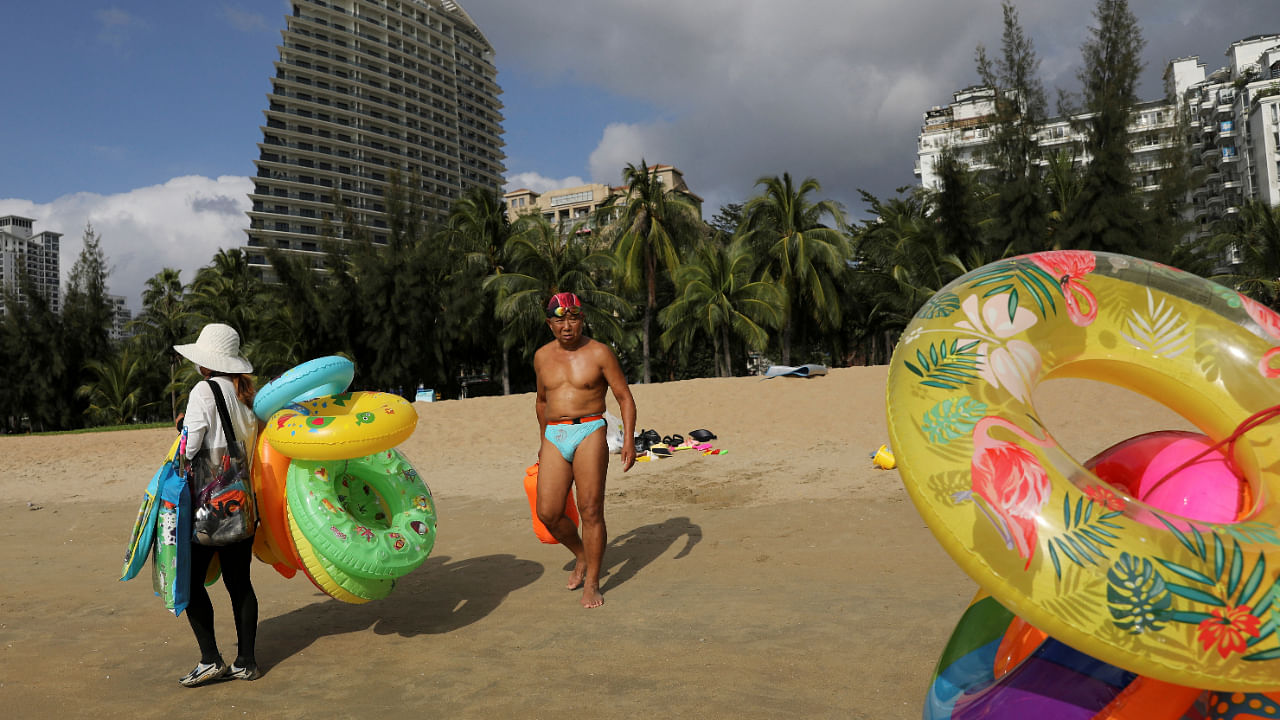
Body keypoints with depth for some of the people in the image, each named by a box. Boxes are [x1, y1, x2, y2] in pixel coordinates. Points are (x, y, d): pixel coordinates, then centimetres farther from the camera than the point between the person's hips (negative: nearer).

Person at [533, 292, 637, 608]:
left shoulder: (599, 353, -1)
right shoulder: (542, 356, 12)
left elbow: (625, 397, -1)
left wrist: (629, 440, -11)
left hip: (590, 433, -4)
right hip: (554, 437, 4)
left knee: (591, 511, -5)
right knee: (548, 513, -4)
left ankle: (592, 583, 10)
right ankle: (582, 556, 25)